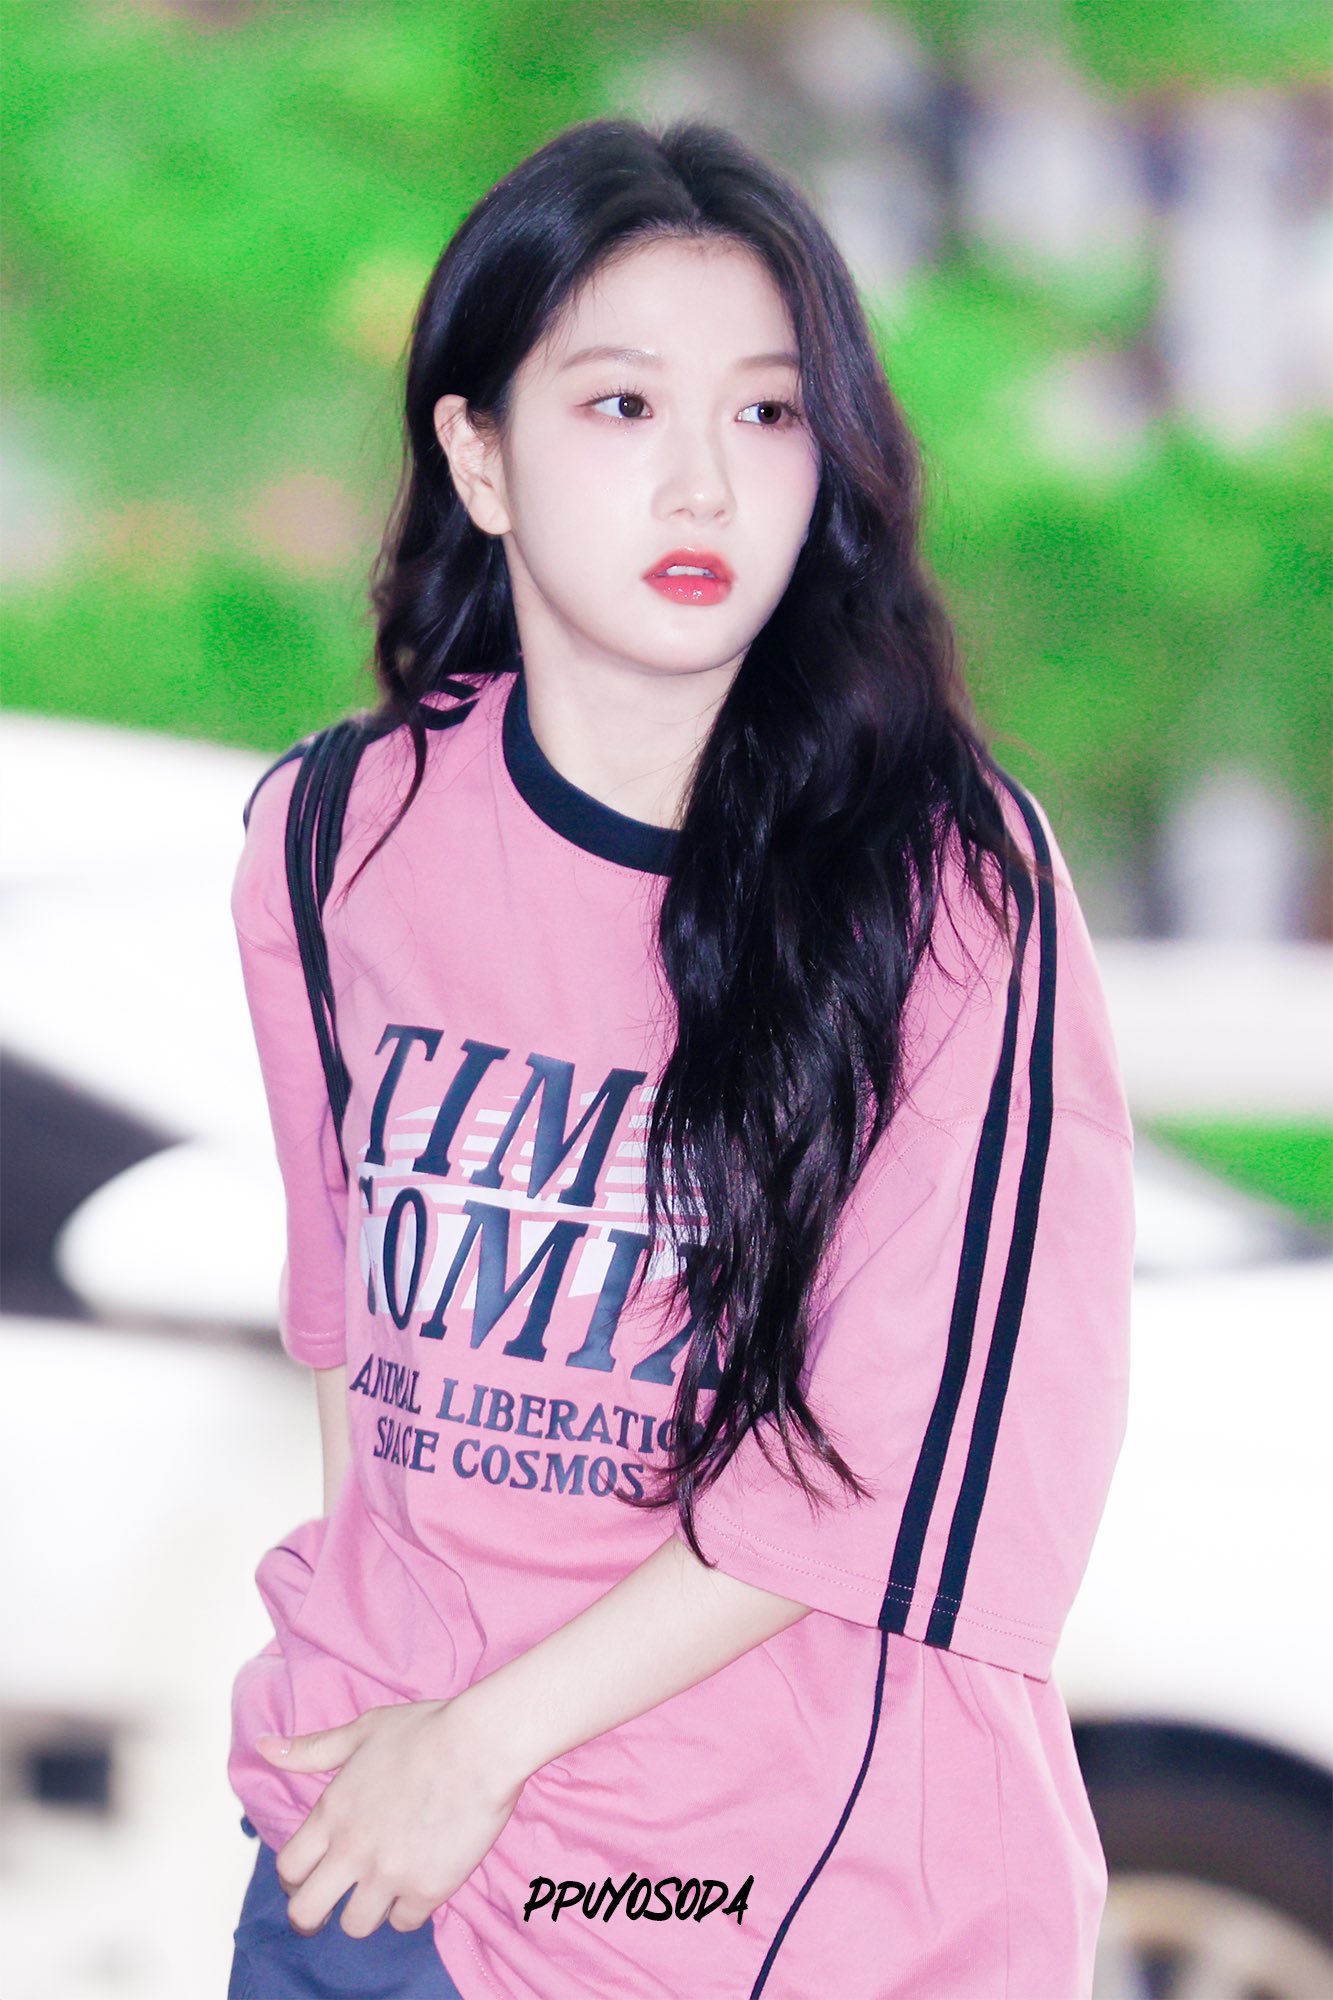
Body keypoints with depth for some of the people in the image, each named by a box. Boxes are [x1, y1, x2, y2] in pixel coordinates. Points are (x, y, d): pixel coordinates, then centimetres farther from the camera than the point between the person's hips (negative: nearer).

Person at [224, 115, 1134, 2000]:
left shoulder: (954, 876, -11)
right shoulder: (337, 842, 0)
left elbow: (898, 1440, -14)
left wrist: (491, 1736, -13)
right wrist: (357, 1676, 3)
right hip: (384, 1844, 3)